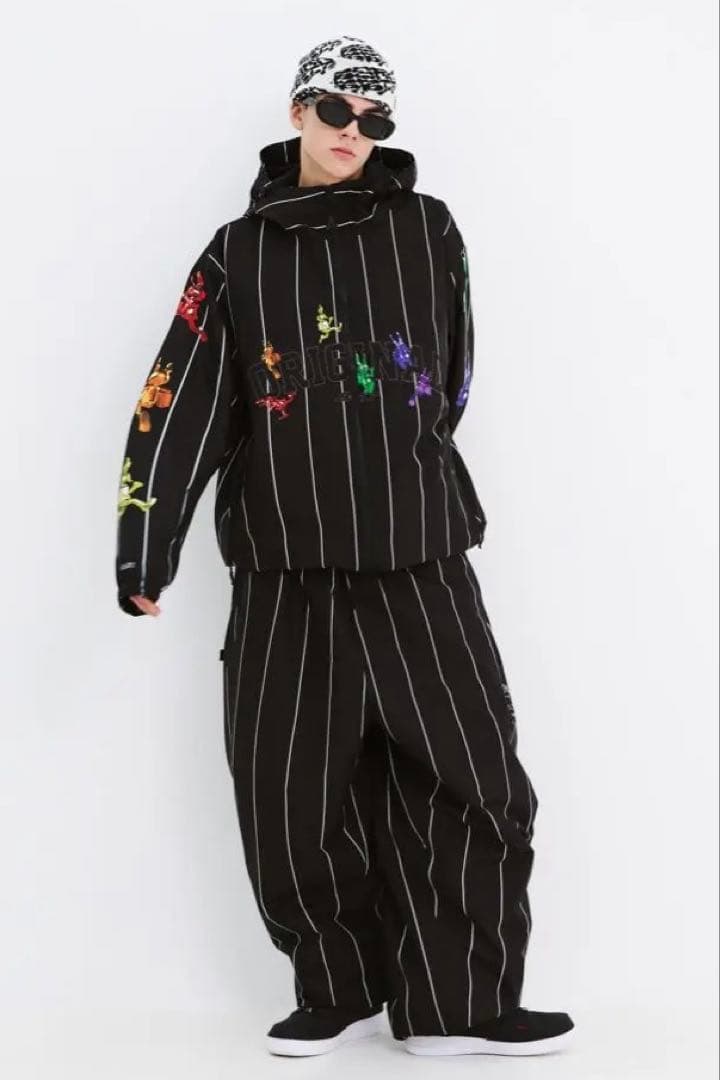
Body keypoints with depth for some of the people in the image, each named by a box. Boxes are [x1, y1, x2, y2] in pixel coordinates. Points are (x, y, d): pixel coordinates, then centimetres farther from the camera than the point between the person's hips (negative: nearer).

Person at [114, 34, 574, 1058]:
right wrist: (147, 547, -6)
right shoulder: (240, 254, 5)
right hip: (285, 572, 0)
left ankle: (457, 1005, 11)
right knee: (292, 799, 3)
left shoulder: (428, 231, 6)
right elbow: (182, 400, 0)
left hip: (421, 562, 0)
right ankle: (343, 991, 21)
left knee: (473, 780, -1)